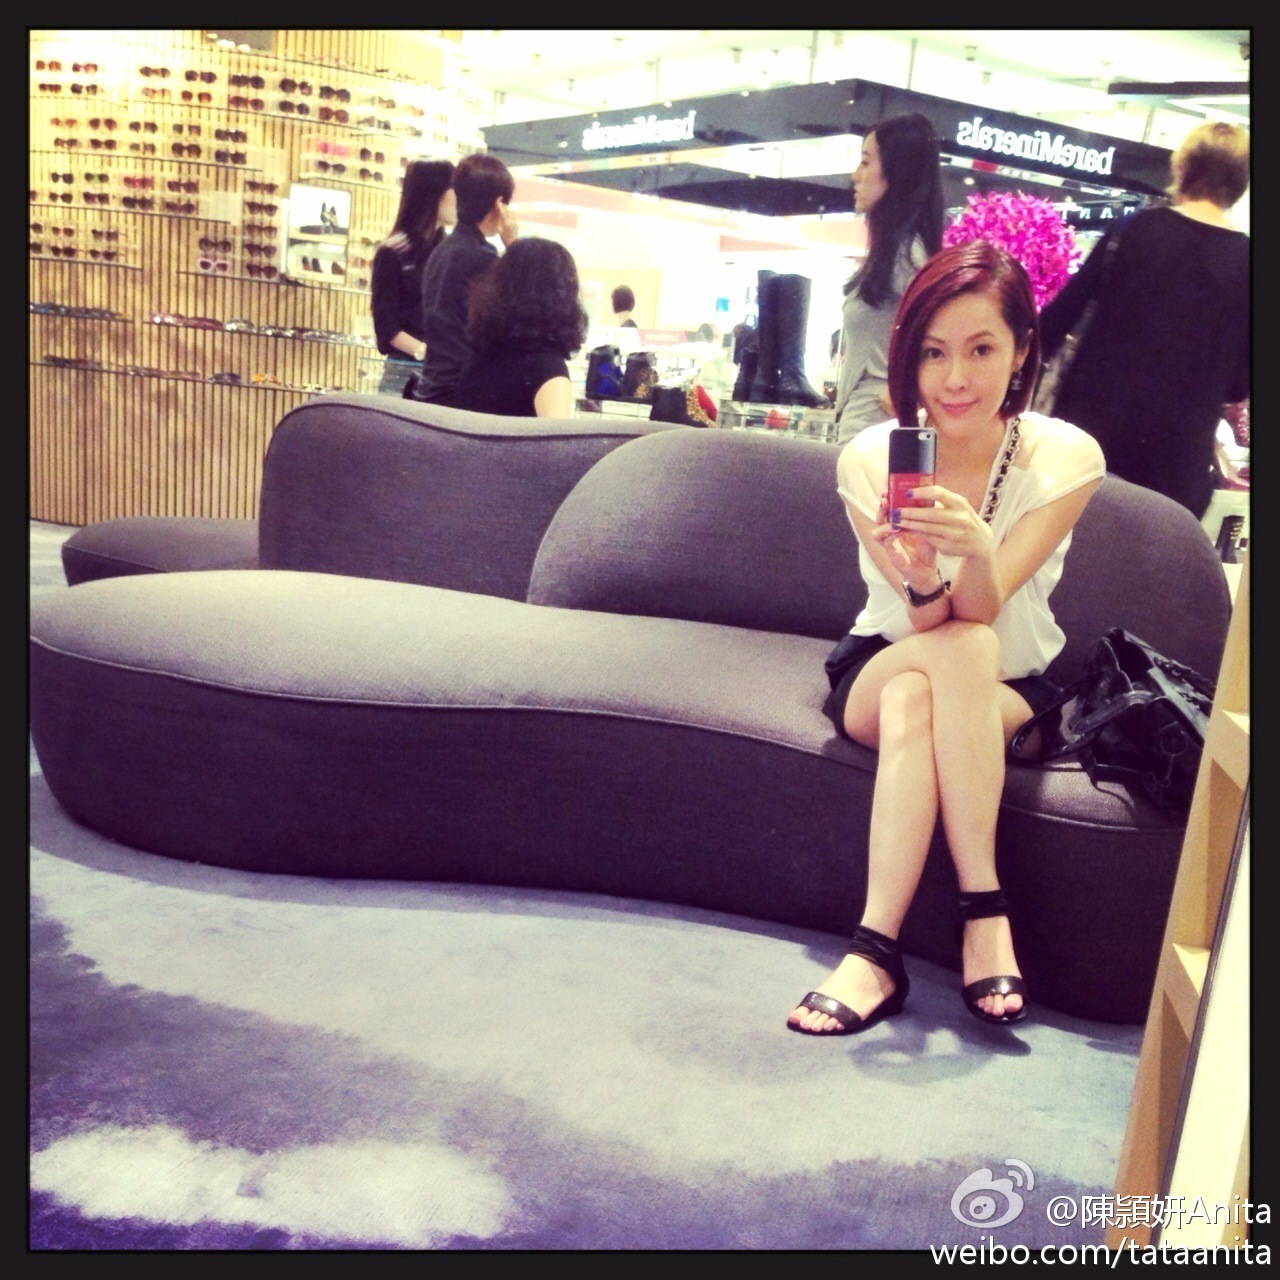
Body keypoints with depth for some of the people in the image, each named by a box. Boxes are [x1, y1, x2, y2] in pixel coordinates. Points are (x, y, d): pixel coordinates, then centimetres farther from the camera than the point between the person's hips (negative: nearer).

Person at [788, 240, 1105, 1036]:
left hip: (1013, 694, 0)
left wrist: (977, 547, -49)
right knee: (957, 651, -33)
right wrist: (922, 581, -46)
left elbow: (985, 606, -27)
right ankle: (986, 912, -31)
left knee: (919, 696, -33)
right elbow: (928, 623, -23)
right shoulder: (870, 458, -15)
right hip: (879, 669, 0)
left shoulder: (1067, 457, -16)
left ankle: (877, 950, -29)